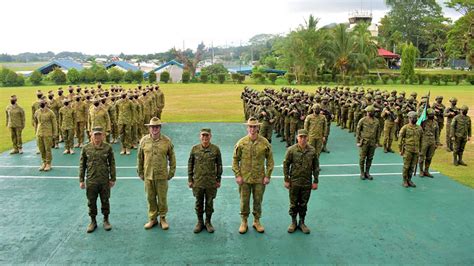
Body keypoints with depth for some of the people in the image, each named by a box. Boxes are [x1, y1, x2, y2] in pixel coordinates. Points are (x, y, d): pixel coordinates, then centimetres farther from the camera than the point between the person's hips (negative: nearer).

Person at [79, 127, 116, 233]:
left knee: (105, 201, 12)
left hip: (104, 180, 0)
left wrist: (112, 179, 0)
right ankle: (93, 221, 30)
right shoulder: (86, 148, -4)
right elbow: (82, 165, 2)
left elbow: (112, 164, 0)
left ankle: (106, 220, 31)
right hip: (91, 181, 1)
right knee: (91, 202, 12)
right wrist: (81, 180, 1)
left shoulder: (108, 147, -6)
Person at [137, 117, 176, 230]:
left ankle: (163, 218, 26)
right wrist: (140, 173, 8)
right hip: (148, 175, 2)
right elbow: (139, 158, 7)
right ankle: (152, 219, 28)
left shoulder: (167, 141, -6)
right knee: (150, 198, 12)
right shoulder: (144, 140, -1)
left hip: (162, 175, -2)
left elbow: (172, 157, 2)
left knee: (162, 198, 8)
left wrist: (171, 172, 1)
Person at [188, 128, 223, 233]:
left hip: (211, 182, -1)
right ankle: (200, 222, 27)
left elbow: (219, 165, 3)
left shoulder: (215, 149, -3)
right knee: (199, 203, 11)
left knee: (209, 203, 10)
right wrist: (190, 179, 3)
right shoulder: (195, 149, -1)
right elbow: (190, 164, 5)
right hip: (198, 182, 1)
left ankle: (208, 222, 26)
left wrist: (218, 180, 3)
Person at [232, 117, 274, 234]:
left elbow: (270, 160, 3)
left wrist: (268, 176, -2)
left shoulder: (265, 143, -5)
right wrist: (237, 175, -5)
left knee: (258, 201, 12)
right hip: (244, 178, 0)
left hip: (260, 178, 0)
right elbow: (235, 160, 1)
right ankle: (244, 222, 27)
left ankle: (257, 221, 30)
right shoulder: (241, 143, -5)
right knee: (244, 201, 9)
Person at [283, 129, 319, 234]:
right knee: (293, 203, 10)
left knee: (304, 204, 12)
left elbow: (316, 167, 3)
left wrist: (315, 181, 2)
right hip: (294, 182, -1)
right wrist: (286, 180, -4)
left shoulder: (312, 150, -5)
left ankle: (302, 222, 29)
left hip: (307, 182, 1)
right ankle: (293, 222, 28)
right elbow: (286, 165, -3)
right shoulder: (291, 150, -10)